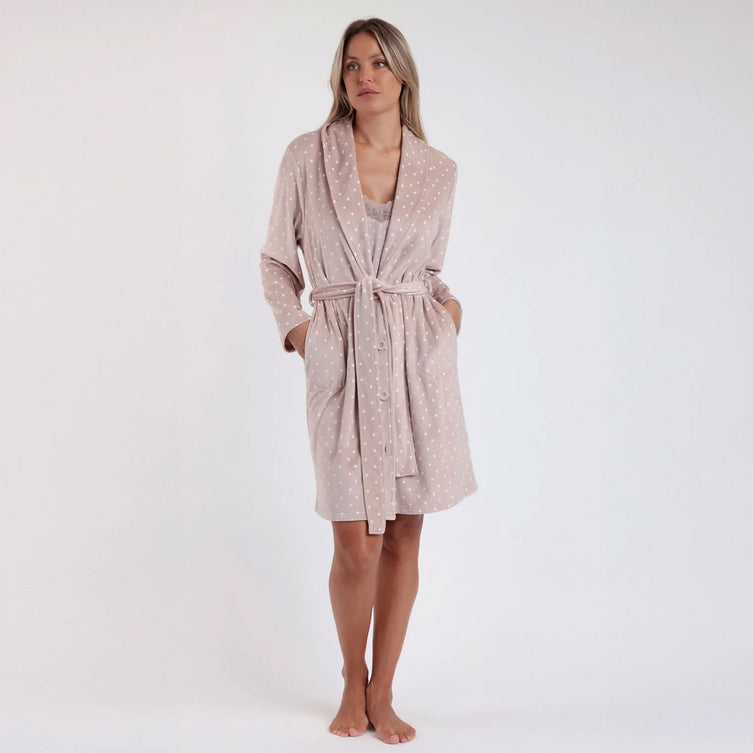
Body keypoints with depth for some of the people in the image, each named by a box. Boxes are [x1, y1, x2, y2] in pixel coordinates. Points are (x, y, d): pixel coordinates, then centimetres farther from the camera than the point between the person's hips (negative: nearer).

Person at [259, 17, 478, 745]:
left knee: (404, 537, 6)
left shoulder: (439, 171, 8)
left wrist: (449, 302, 0)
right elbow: (277, 259, 10)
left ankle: (381, 693, 23)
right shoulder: (307, 155, 3)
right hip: (340, 357, -2)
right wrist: (293, 323, -4)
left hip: (419, 355, 2)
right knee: (356, 545, -2)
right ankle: (353, 683, 26)